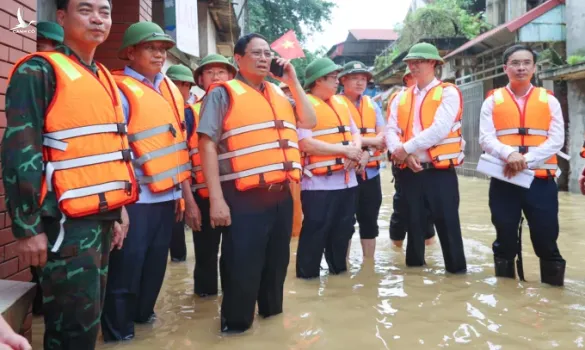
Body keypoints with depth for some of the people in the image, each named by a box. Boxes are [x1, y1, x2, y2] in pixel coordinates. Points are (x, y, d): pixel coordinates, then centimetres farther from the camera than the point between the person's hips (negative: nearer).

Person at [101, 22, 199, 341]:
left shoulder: (170, 88, 14)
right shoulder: (119, 90, -8)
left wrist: (185, 193, 17)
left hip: (168, 195, 7)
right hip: (135, 199, -6)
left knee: (156, 264, 16)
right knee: (127, 267, 1)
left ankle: (142, 313, 34)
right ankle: (118, 331, 16)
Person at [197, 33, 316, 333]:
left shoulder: (279, 94, 17)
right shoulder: (223, 93, -3)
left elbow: (309, 121, 11)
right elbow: (207, 144, -10)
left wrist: (293, 81, 6)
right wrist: (216, 198, -17)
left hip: (281, 195, 6)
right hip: (244, 198, -6)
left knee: (277, 262, 19)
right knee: (242, 268, 2)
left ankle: (272, 310, 38)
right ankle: (236, 324, 20)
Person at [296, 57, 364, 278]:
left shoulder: (341, 102, 15)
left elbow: (355, 132, 18)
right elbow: (305, 143, -19)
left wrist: (356, 150, -7)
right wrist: (344, 150, -16)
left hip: (347, 178, 8)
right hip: (319, 182, -7)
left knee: (343, 228, 16)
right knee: (316, 231, -1)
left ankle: (338, 268, 31)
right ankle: (307, 274, 13)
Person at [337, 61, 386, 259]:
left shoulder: (372, 105, 13)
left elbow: (382, 137, 4)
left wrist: (364, 149, -15)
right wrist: (370, 141, -11)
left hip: (371, 171, 5)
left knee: (370, 221, 12)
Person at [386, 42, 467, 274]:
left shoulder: (448, 93, -3)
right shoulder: (401, 98, 13)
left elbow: (440, 129, -17)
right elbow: (391, 131, 3)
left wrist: (407, 147, -15)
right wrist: (403, 154, -16)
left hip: (440, 171, -4)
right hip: (409, 172, 5)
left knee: (448, 224, -1)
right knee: (413, 224, 13)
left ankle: (457, 270, 12)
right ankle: (414, 266, 27)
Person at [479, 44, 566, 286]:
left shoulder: (549, 101, 8)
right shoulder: (493, 101, 7)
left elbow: (556, 140, -3)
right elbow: (486, 138, -4)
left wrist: (526, 159, -17)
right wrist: (509, 155, -23)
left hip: (541, 180, 0)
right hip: (503, 181, 0)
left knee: (546, 238, 1)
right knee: (505, 238, 8)